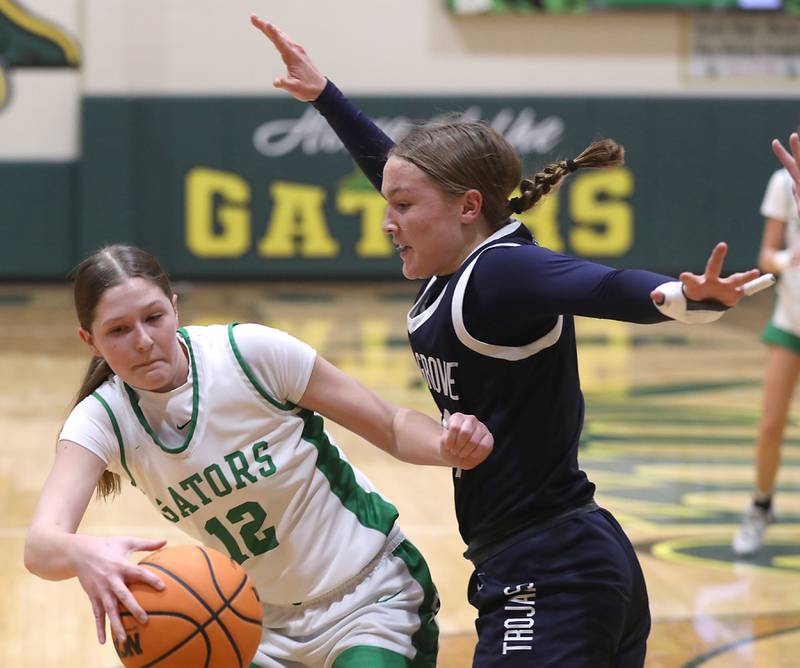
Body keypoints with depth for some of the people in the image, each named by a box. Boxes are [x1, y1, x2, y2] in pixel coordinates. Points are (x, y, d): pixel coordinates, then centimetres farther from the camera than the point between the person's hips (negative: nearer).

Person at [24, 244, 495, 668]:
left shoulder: (252, 353, -19)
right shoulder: (103, 419, -12)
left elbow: (391, 426, -10)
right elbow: (41, 544, -28)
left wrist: (448, 447, -33)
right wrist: (84, 554, -52)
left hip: (373, 601, -4)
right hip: (270, 624, 4)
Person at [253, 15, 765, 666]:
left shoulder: (501, 275, -17)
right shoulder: (459, 274, 8)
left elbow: (606, 287, -36)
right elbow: (397, 166, 25)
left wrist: (680, 299, -57)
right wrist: (323, 94, 35)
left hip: (547, 582, -10)